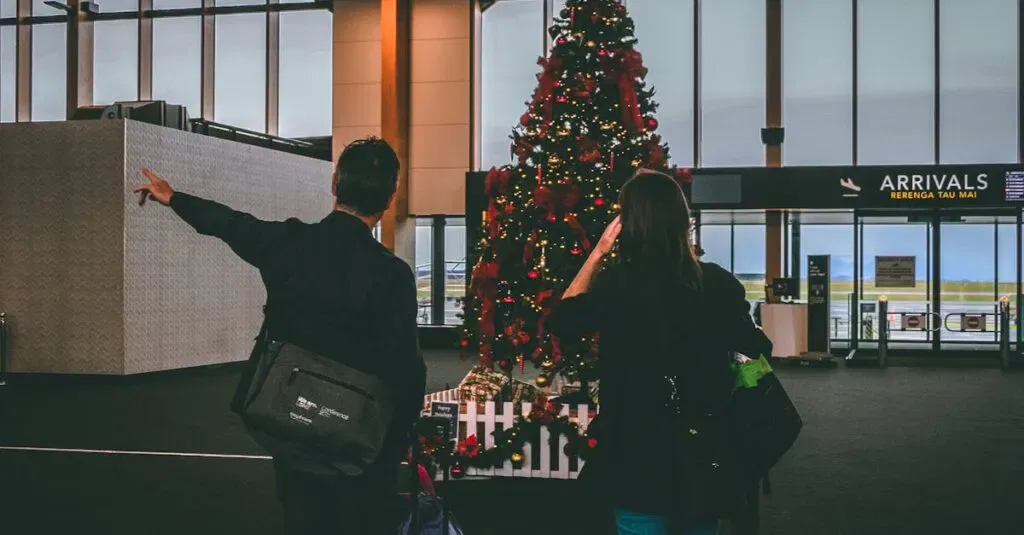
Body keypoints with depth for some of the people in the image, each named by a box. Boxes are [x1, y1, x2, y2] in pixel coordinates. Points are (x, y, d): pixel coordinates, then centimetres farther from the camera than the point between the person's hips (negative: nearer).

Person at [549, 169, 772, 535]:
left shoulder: (616, 282, -17)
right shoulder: (717, 283, -7)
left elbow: (562, 321, -1)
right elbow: (754, 347, 6)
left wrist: (598, 253, 0)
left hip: (639, 452, -2)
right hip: (703, 450, 3)